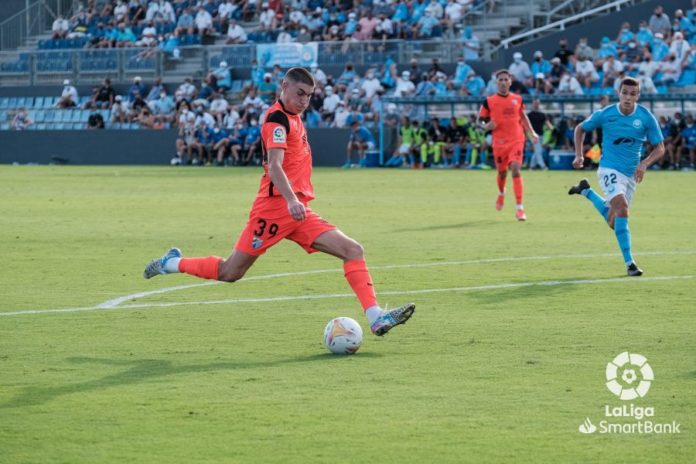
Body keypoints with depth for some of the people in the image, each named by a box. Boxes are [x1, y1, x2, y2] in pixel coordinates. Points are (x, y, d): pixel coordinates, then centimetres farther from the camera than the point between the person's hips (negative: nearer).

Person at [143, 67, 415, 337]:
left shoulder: (293, 118, 18)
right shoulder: (278, 118, -11)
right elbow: (274, 167, -25)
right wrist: (291, 200, -38)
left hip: (297, 212, 9)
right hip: (275, 206, -9)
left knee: (353, 251, -7)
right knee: (231, 272, -1)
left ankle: (376, 318, -15)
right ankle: (172, 264, 23)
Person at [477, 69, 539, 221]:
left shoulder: (517, 99, 6)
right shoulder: (489, 101, -1)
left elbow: (523, 116, 21)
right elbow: (480, 121, 5)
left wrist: (532, 133, 16)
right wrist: (488, 126, -17)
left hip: (516, 141, 0)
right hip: (499, 143, 0)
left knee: (516, 170, -16)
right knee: (502, 172, 12)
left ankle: (520, 208, -15)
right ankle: (501, 194, 49)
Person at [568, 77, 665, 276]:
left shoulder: (646, 117, -8)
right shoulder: (605, 114, -10)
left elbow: (659, 148, -1)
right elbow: (580, 129, 8)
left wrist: (645, 163, -19)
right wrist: (579, 155, 0)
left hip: (631, 174, 4)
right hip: (609, 169, -4)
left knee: (614, 223, 12)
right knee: (622, 207, -28)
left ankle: (586, 191, 36)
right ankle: (629, 263, -26)